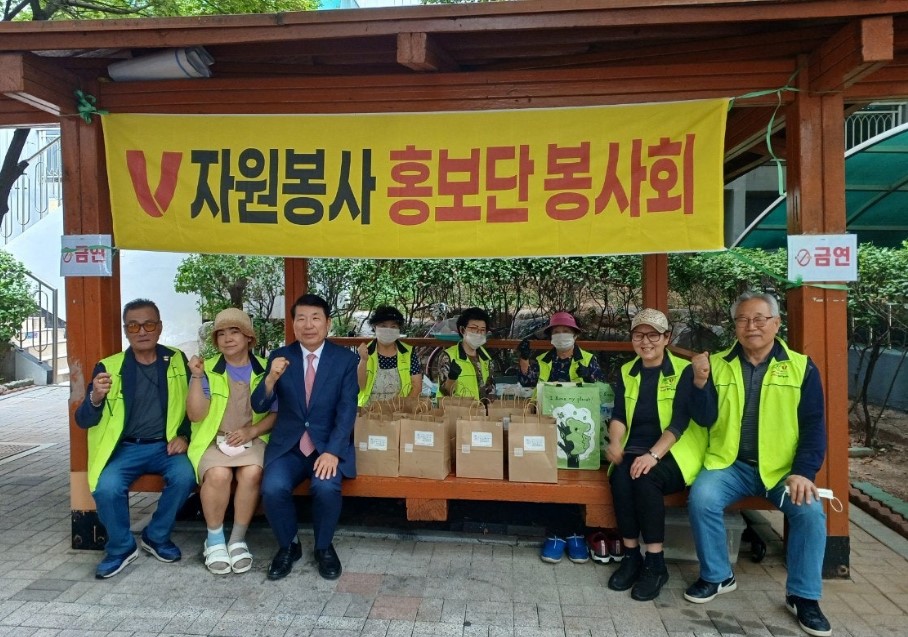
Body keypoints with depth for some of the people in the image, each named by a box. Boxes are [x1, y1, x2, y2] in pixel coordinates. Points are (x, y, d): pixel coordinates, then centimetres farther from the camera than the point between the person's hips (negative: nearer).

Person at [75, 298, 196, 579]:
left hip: (165, 446, 0)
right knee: (107, 487, -28)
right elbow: (83, 421, -3)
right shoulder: (108, 367, 0)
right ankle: (121, 547, 1)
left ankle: (156, 537, 0)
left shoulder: (177, 360, 4)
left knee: (185, 476, -28)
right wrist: (96, 398, -24)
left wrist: (184, 435, -6)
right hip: (124, 448, 0)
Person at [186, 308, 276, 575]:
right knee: (218, 474, -31)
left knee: (252, 473, -31)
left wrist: (252, 430, -12)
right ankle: (214, 539, -7)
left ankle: (238, 539, -10)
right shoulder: (207, 370, 5)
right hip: (213, 440, 0)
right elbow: (196, 415, -5)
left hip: (252, 440, 0)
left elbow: (277, 413, 4)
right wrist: (196, 377, -15)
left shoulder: (266, 370, 5)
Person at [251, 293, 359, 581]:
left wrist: (332, 451, -21)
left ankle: (324, 547, 2)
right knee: (273, 488, -25)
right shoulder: (279, 357, 3)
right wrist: (271, 378, -21)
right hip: (287, 445, 2)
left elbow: (347, 409, -8)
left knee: (326, 487, -29)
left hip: (329, 444, -1)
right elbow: (258, 407, 0)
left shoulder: (345, 359, -1)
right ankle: (288, 546, 5)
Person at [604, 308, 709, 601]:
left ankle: (655, 563, -18)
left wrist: (654, 454, -27)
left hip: (673, 452, -3)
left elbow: (679, 421, -13)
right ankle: (631, 555, -13)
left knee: (645, 477, -32)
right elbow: (618, 415, 5)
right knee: (620, 475, -28)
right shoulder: (626, 372, 12)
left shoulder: (684, 371, -2)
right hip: (634, 450, 4)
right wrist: (615, 443, -16)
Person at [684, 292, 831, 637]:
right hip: (730, 463, 0)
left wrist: (804, 471, -14)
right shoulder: (717, 364, 2)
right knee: (701, 499, -25)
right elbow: (706, 419, -2)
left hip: (783, 467, 0)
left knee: (810, 510, -24)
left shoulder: (801, 367, 1)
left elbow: (814, 426, -1)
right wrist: (701, 382, -19)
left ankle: (803, 595, -1)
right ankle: (717, 576, 0)